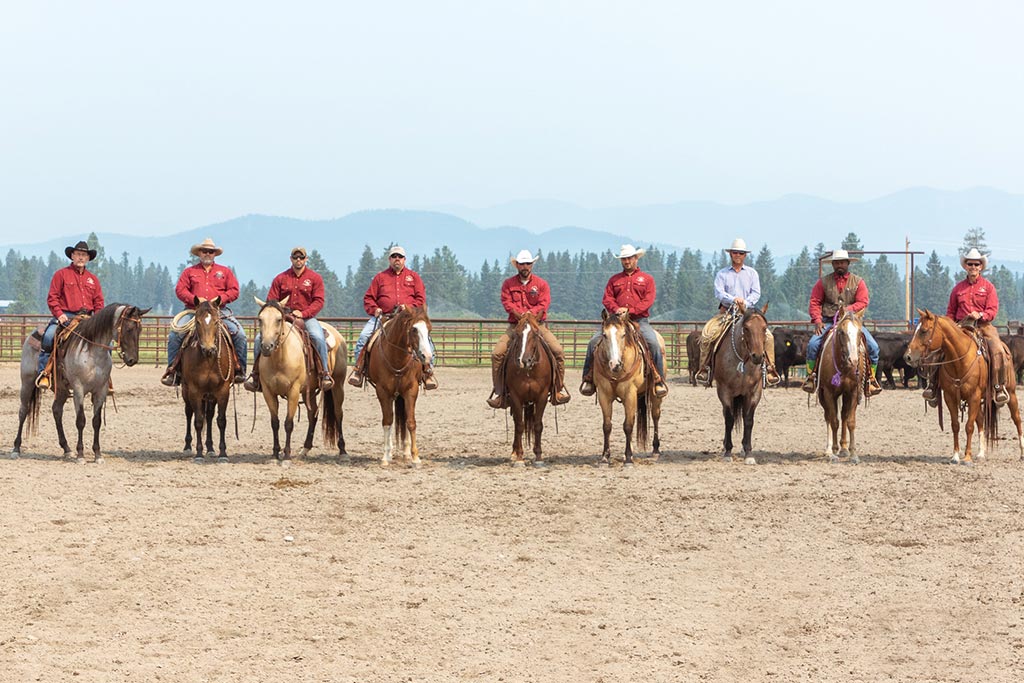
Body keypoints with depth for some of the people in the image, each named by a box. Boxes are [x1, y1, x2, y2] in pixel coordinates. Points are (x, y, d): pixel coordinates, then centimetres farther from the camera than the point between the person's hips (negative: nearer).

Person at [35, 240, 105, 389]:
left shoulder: (93, 279, 18)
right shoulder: (61, 274, 6)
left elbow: (99, 302, 17)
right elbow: (52, 298, 2)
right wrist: (59, 314, -14)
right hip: (65, 316, -4)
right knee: (49, 336, -30)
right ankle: (43, 373, -24)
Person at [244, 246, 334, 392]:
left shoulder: (315, 278, 5)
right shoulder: (281, 279, 9)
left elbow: (319, 302, -2)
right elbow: (270, 301, 9)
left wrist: (303, 313, -16)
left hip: (307, 317, -2)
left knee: (318, 337, -32)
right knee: (260, 338, -15)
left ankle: (325, 374, -22)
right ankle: (256, 373, -4)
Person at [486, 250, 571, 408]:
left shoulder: (541, 284, 5)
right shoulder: (508, 284, 6)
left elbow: (544, 304, -6)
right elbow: (508, 304, -6)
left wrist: (530, 315, -20)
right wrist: (522, 315, -19)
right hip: (515, 325, 0)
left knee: (558, 351, -20)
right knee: (497, 353, -19)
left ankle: (560, 388, -6)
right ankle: (498, 391, -6)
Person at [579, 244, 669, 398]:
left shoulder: (646, 279, 11)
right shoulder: (614, 280, 19)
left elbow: (648, 301, -1)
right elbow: (607, 299, 9)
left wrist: (629, 310, -15)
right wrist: (616, 309, -13)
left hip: (639, 320, -2)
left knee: (653, 343, -29)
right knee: (594, 341, -16)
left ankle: (659, 380, -19)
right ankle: (588, 378, -6)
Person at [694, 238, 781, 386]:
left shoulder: (752, 273, 13)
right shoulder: (722, 274, 10)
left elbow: (756, 293, 3)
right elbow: (718, 292, -4)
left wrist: (745, 303, -16)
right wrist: (733, 299, -22)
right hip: (726, 311, 0)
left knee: (767, 336, -20)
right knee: (707, 334, -23)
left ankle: (770, 370, -13)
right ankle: (704, 368, -13)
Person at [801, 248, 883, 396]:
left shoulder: (858, 282, 6)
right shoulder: (824, 282, 6)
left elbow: (863, 302, -4)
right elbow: (814, 302, 4)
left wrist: (847, 310, -19)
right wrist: (817, 320, -11)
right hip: (828, 322, 0)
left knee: (873, 346, -15)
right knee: (813, 344, -26)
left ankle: (871, 379, 0)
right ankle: (811, 377, -12)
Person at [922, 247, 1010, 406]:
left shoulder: (988, 286, 7)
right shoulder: (958, 288, 14)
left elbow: (992, 310, 0)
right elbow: (950, 311, 18)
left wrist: (981, 315, -21)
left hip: (983, 326, -2)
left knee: (997, 350, -30)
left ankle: (1000, 387, -23)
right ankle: (933, 385, -11)